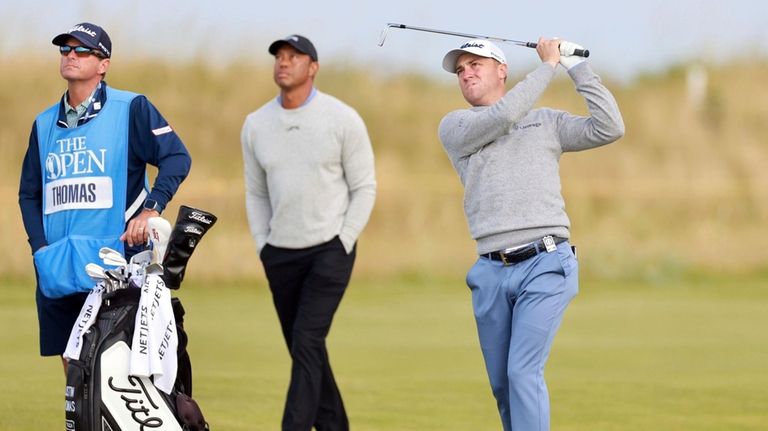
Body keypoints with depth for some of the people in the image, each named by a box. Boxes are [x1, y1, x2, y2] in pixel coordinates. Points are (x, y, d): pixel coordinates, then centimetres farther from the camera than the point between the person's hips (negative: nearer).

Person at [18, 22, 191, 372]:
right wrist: (41, 248, 5)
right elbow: (29, 193, 21)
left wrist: (152, 208, -20)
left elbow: (177, 157, -6)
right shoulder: (45, 124, 17)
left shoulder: (130, 109, 0)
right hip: (58, 272, 6)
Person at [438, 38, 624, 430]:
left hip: (545, 265, -2)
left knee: (523, 373, -16)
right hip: (492, 272, 2)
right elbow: (501, 117, -8)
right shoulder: (454, 127, 11)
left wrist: (575, 66, 2)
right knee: (501, 383, 7)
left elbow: (609, 129, 2)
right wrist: (547, 64, -1)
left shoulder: (547, 121, 15)